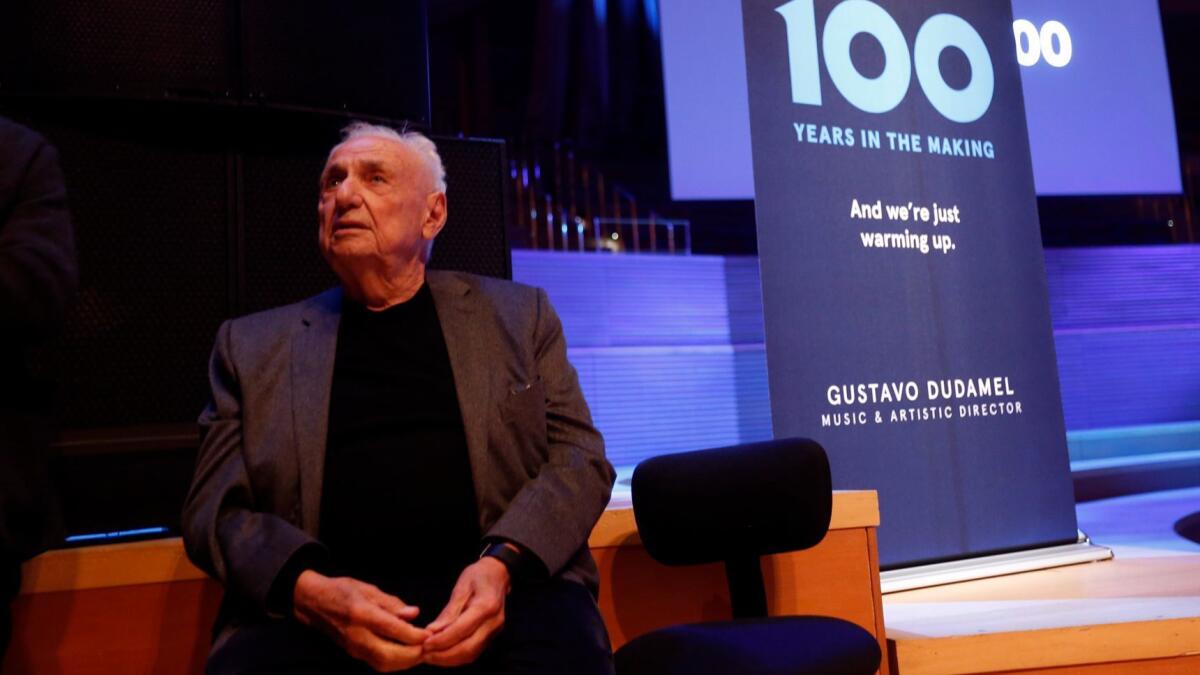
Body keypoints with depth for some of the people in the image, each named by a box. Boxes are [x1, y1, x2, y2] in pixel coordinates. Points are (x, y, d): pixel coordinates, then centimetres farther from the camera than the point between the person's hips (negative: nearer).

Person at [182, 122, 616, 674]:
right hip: (321, 609, 1)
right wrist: (310, 590, -11)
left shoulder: (518, 314, 13)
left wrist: (502, 563, -12)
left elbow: (579, 457, 7)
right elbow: (215, 506, 10)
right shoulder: (253, 343, 15)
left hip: (498, 587, 0)